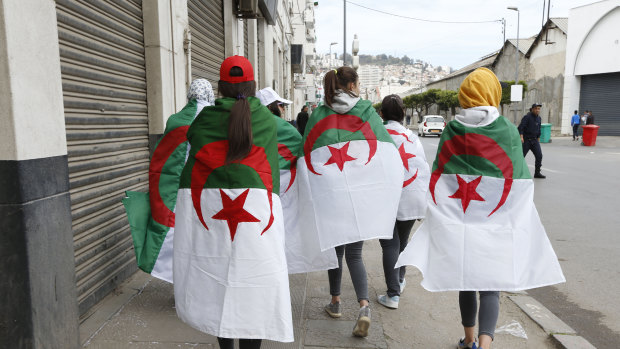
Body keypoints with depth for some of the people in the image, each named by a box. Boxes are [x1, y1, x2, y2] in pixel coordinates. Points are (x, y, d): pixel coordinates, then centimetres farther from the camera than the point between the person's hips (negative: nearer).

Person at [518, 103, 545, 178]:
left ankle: (537, 173, 5)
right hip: (526, 140, -6)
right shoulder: (527, 117, -11)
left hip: (534, 140, 6)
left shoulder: (538, 118, 11)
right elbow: (520, 127, -20)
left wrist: (538, 139, 23)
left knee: (539, 155, -4)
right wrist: (521, 137, -33)